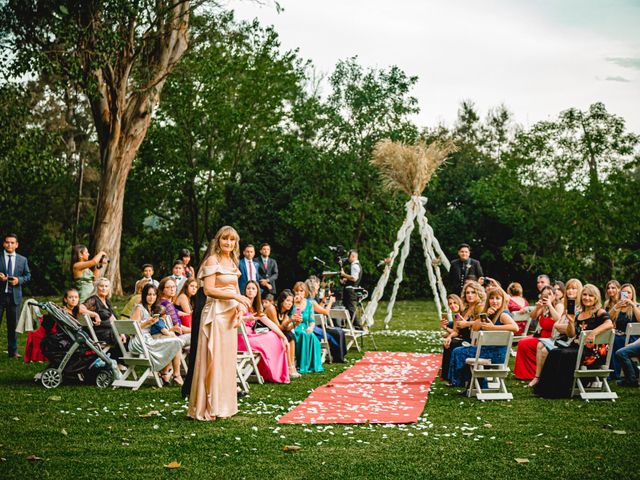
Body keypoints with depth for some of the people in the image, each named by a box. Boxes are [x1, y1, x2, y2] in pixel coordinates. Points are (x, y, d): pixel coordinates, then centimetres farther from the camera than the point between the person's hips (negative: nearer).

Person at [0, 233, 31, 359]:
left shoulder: (22, 260, 9)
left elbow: (28, 275, 11)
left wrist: (19, 280, -8)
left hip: (15, 295, 2)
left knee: (13, 325, 8)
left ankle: (13, 351, 15)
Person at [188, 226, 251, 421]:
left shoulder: (232, 262, 16)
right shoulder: (213, 260, -8)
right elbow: (209, 289, -16)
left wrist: (240, 309, 1)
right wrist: (236, 297, -18)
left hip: (230, 315, 8)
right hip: (215, 314, -8)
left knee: (227, 359, 9)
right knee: (213, 359, -6)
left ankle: (222, 405, 16)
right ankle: (207, 407, -1)